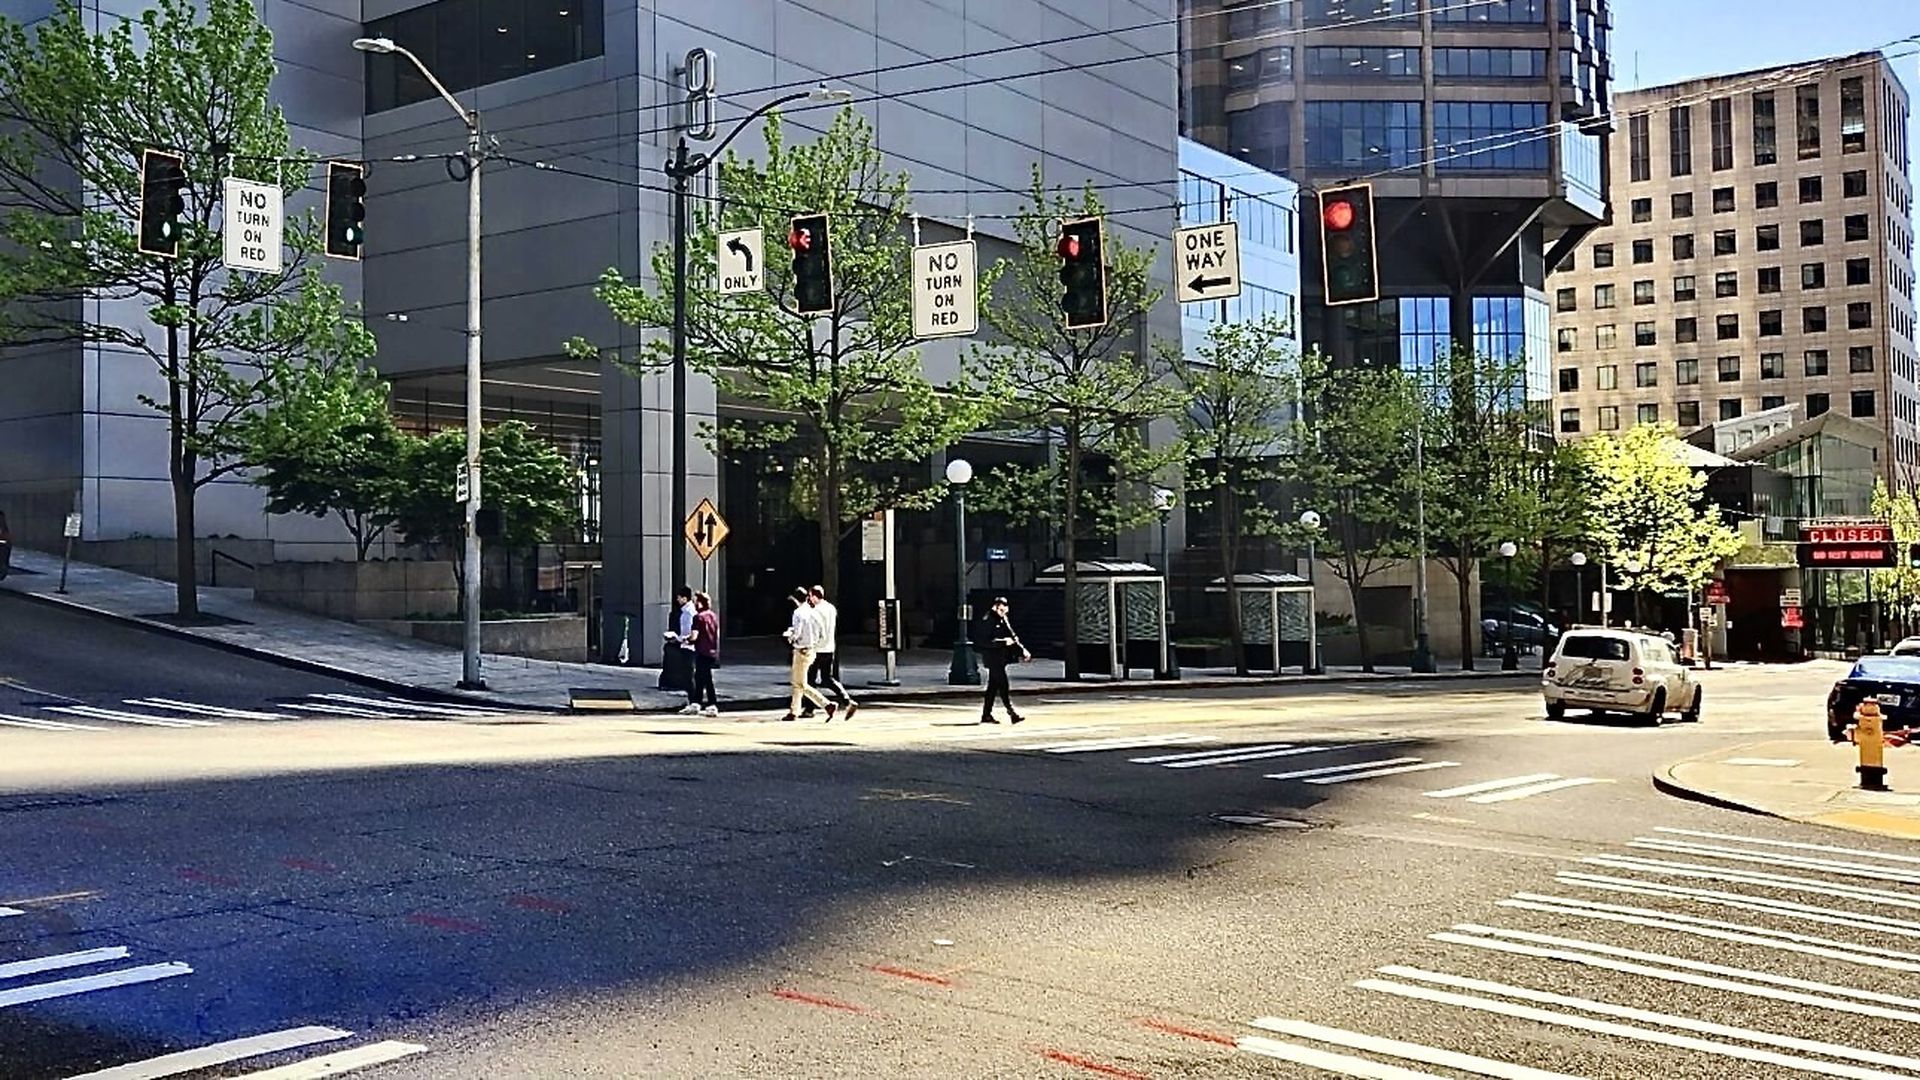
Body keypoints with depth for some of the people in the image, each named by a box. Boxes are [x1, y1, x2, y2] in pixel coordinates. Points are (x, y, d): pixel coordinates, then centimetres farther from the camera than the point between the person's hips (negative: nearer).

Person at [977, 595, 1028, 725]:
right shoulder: (987, 621, -14)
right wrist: (1004, 642, -23)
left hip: (1000, 658, 9)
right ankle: (1011, 713, -13)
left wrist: (1022, 650, 9)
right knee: (1003, 685, -11)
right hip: (992, 658, -9)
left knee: (993, 686, 11)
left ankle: (986, 715, 17)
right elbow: (985, 642, -19)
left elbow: (1011, 635, 19)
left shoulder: (1003, 619, 13)